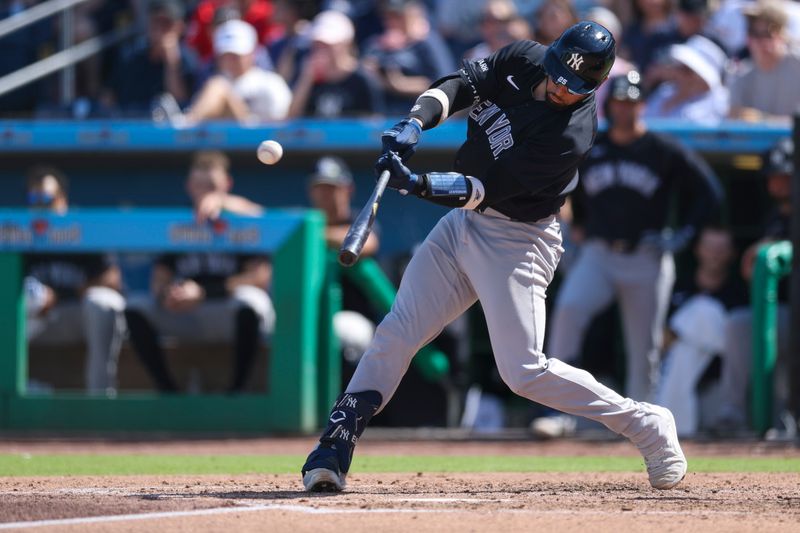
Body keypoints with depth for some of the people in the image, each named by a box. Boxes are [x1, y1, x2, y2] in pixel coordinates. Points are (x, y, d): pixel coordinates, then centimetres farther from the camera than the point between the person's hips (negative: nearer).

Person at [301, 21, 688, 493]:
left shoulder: (571, 135, -25)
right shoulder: (521, 60, -5)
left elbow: (489, 189, -27)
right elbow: (460, 84, 0)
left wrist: (419, 185, -38)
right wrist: (417, 121, -20)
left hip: (515, 241, -7)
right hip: (462, 223, 7)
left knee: (526, 372, -11)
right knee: (395, 337, 2)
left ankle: (646, 425, 2)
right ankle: (336, 447, 6)